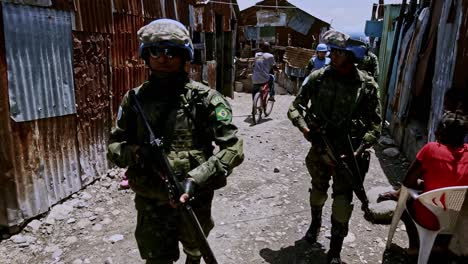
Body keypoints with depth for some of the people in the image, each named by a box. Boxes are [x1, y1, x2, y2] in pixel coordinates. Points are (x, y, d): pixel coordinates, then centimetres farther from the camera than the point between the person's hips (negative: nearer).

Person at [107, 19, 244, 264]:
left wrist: (196, 179, -29)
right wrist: (134, 153, -18)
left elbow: (233, 148, -17)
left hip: (193, 199, 0)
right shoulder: (135, 99, -3)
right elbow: (114, 145, 5)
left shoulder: (204, 98, -12)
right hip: (151, 203, 1)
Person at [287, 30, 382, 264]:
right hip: (319, 147, 2)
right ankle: (315, 223, 50)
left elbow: (374, 125, -7)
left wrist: (358, 151, -19)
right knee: (318, 191, 21)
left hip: (347, 152, -2)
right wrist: (305, 128, -17)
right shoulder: (318, 77, -6)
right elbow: (295, 107, 0)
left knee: (342, 203, 0)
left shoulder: (367, 85, -9)